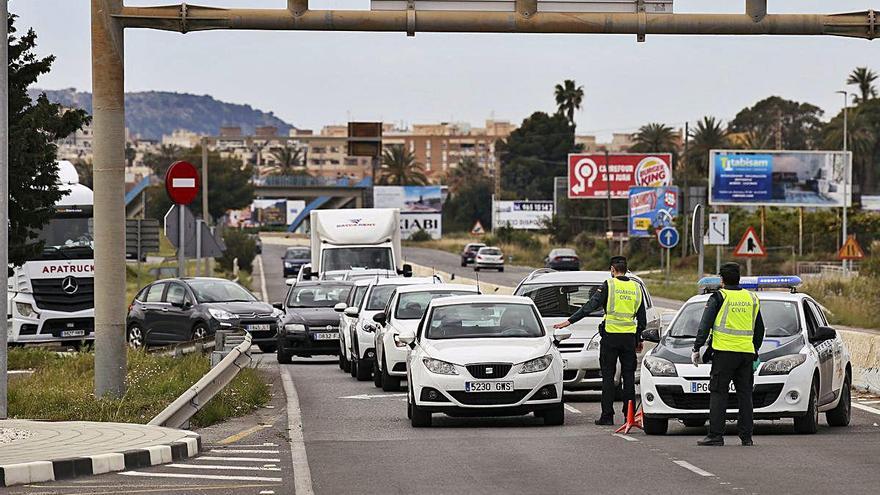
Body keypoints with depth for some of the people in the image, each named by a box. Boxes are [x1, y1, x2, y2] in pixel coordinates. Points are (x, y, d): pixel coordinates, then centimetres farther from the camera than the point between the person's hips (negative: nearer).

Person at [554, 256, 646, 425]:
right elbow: (642, 318, 12)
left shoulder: (609, 286, -6)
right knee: (629, 376, 8)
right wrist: (639, 340, 21)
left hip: (610, 336, -4)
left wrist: (570, 321, -6)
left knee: (608, 376, 1)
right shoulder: (636, 287, 8)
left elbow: (590, 306, -9)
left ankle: (607, 415, -1)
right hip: (629, 337, 4)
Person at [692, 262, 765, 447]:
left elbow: (705, 326, -5)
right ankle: (746, 436, 8)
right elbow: (759, 329, 20)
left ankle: (715, 435, -6)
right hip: (747, 353, 4)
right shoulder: (751, 298, 13)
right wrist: (755, 352, 29)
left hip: (724, 351, -4)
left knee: (718, 393, -1)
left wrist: (696, 349, -2)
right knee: (745, 394, 9)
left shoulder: (719, 297, -2)